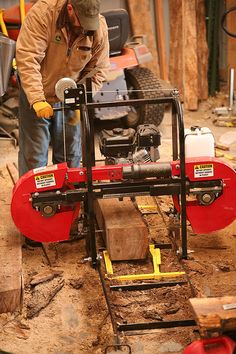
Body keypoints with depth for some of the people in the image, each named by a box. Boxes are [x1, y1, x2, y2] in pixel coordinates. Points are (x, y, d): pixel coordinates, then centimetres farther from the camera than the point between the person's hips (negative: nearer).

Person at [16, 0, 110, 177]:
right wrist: (37, 100, -36)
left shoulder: (99, 27, -15)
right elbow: (27, 58, -30)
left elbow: (98, 70, -7)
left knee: (71, 156, 10)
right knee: (34, 155, 0)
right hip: (36, 96, -3)